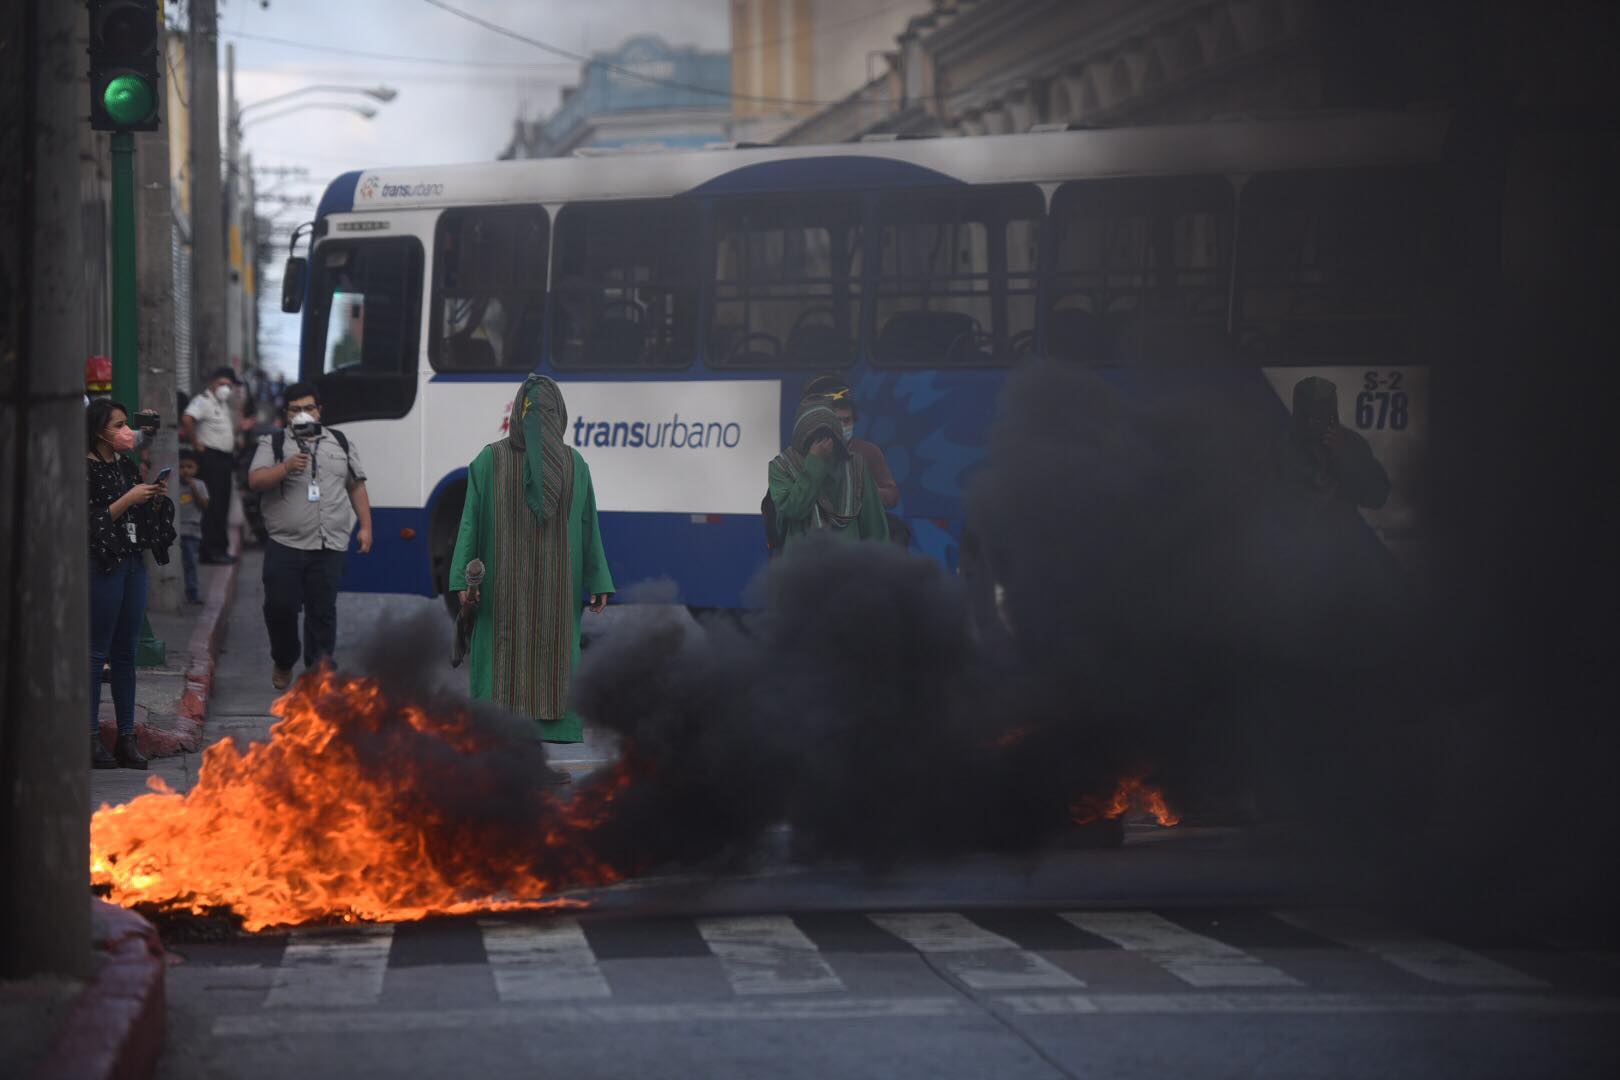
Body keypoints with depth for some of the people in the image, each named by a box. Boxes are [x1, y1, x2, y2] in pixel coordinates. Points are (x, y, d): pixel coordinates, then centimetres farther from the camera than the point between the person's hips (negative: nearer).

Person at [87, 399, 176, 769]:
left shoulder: (127, 466, 13)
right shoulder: (86, 469, -10)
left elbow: (146, 518, 18)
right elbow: (90, 522, -16)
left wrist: (157, 498, 0)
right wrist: (128, 499, -19)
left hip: (133, 564, 8)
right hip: (102, 567, -7)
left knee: (125, 654, 9)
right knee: (96, 652, -4)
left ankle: (126, 738, 11)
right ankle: (91, 740, -1)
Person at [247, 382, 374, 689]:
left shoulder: (341, 443, 15)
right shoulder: (273, 443, 7)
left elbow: (357, 487, 18)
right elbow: (255, 480, -7)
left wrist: (365, 527, 10)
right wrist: (286, 467, -22)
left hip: (330, 546, 1)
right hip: (285, 545, -1)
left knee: (323, 612, 1)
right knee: (280, 607, -4)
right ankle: (283, 662, 20)